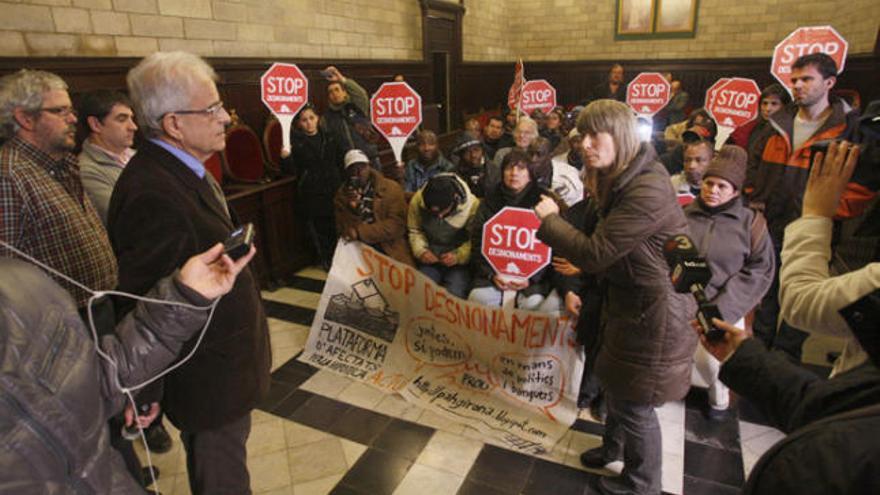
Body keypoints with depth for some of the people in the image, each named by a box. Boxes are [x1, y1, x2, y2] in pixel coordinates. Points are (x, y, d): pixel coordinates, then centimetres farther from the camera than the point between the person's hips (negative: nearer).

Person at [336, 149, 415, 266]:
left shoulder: (391, 188, -1)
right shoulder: (341, 195, 8)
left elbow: (397, 225, -9)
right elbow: (346, 233, 3)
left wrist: (360, 233, -15)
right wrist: (352, 209, -15)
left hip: (390, 250, -2)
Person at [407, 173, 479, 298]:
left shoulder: (472, 204, -20)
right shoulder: (417, 200, -14)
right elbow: (414, 231, 2)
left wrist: (459, 256, -24)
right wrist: (421, 251, -14)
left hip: (460, 262, -2)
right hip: (430, 260, 2)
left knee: (454, 295, -23)